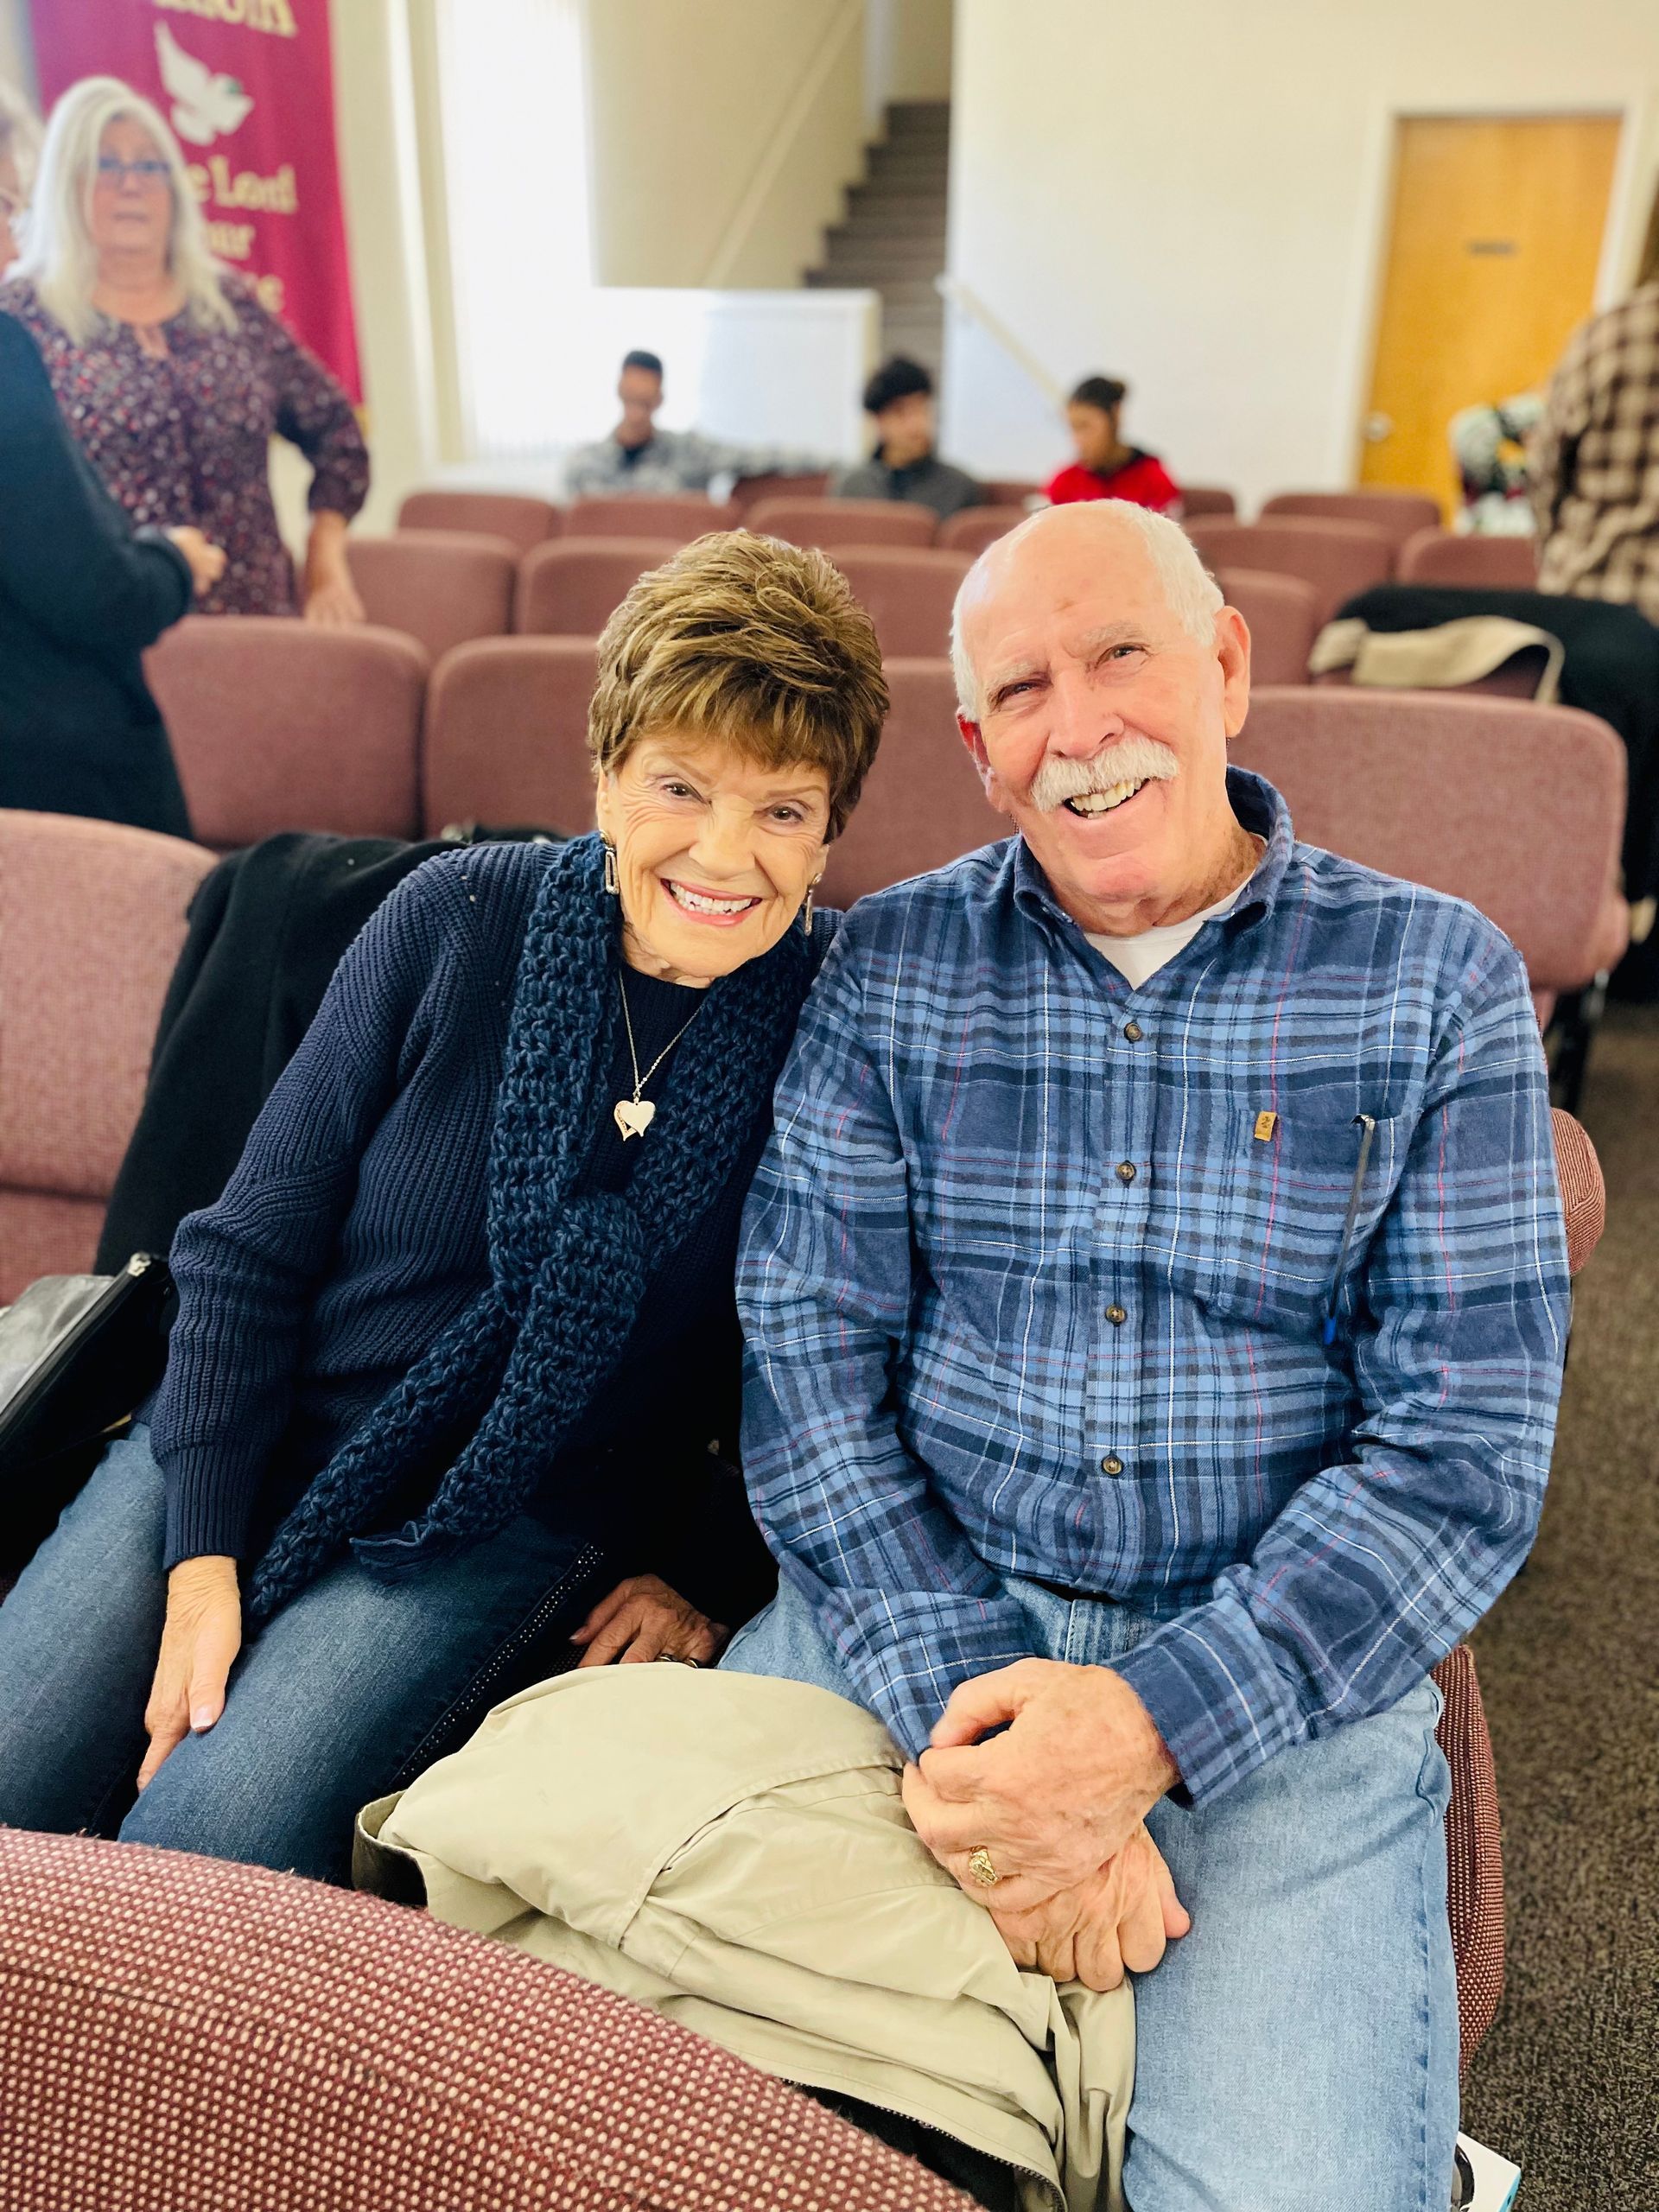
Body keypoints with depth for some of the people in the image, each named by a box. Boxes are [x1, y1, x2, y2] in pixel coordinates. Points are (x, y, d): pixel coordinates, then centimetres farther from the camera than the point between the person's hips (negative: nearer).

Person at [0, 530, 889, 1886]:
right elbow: (251, 1244, -5)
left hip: (520, 1531, -1)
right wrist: (201, 1561, -9)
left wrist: (717, 1574, -3)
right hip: (237, 1456, 2)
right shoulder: (459, 920, -11)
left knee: (209, 1836, -21)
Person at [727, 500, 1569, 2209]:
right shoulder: (886, 967, 3)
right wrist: (961, 1699, -17)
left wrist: (1156, 1720, -17)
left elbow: (1465, 1446, -5)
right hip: (901, 1614, 2)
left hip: (1280, 1676, -1)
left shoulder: (1438, 982, -1)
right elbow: (804, 1349, -3)